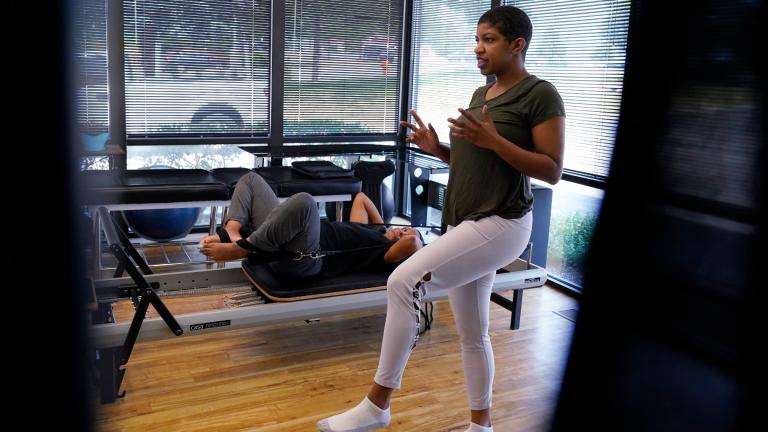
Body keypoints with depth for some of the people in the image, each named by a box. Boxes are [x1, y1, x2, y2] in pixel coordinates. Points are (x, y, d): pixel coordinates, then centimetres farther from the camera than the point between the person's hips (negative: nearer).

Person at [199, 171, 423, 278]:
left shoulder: (387, 254, 2)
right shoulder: (373, 232, 28)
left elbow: (413, 244, -19)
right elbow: (360, 197, 39)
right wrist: (382, 225, 32)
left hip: (303, 260, -10)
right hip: (283, 241, 10)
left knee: (304, 201, -40)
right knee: (250, 179, 17)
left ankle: (241, 248, -23)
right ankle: (233, 233, -12)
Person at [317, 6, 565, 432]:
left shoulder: (541, 95, -8)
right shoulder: (480, 93, 16)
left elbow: (552, 170, -12)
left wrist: (494, 140, -20)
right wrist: (437, 148, 2)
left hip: (500, 225, -9)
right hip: (465, 223, 9)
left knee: (404, 281, -23)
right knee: (471, 333, 14)